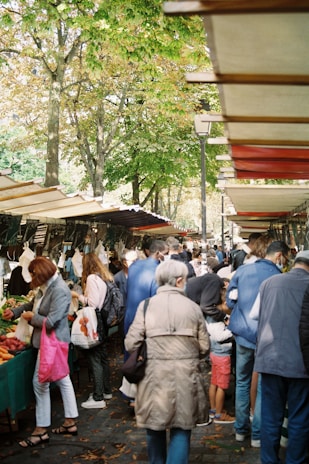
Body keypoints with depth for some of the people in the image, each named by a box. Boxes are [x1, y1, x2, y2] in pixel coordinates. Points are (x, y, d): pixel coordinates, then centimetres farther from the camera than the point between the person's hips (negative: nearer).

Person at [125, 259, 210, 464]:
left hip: (154, 375, 1)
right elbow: (204, 348, 1)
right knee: (181, 429, 8)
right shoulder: (193, 307, -1)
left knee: (155, 427, 18)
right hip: (185, 376, 0)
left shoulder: (146, 305, -3)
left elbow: (131, 344, -6)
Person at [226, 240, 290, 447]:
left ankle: (241, 429, 27)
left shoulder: (242, 270, 0)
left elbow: (230, 301, 4)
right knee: (264, 387, 8)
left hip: (243, 334, 4)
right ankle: (258, 434, 14)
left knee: (242, 382, 18)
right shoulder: (278, 277, -14)